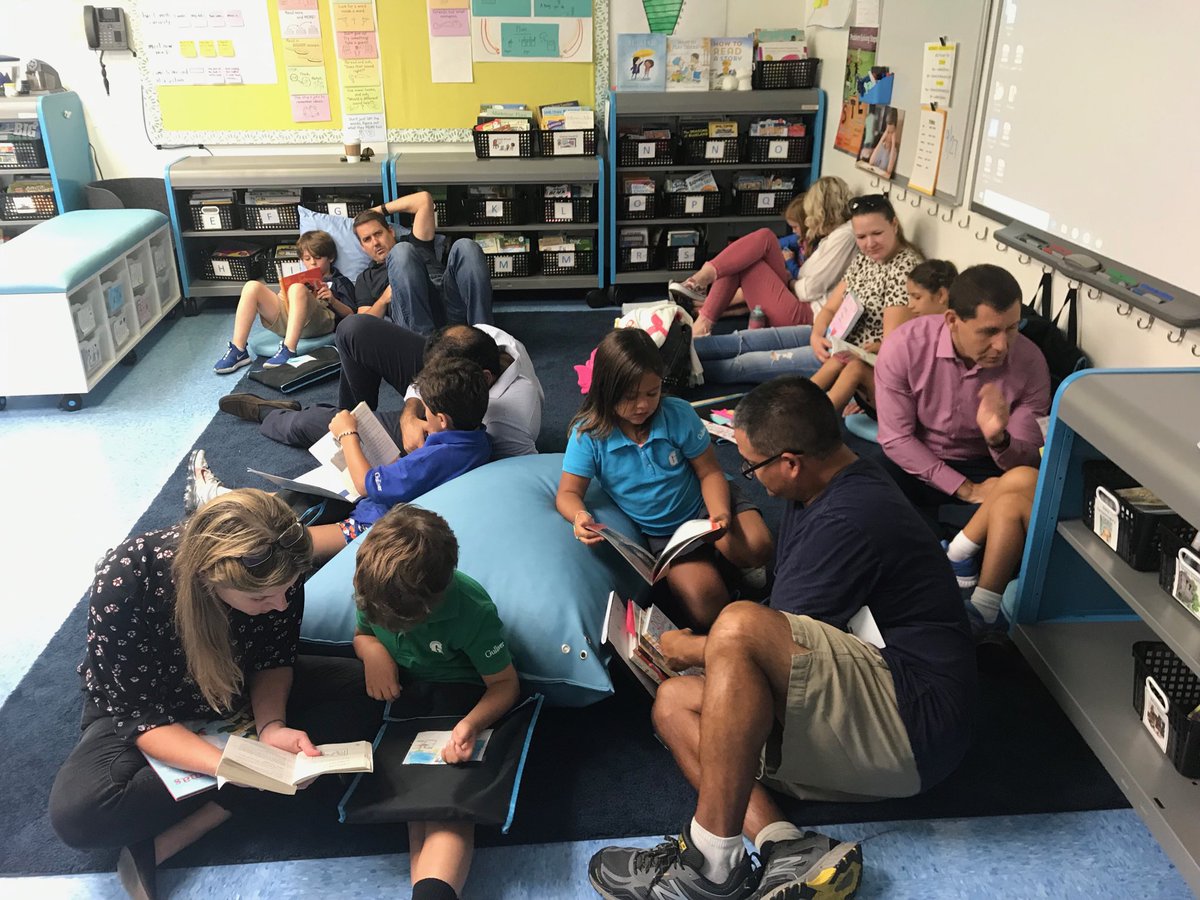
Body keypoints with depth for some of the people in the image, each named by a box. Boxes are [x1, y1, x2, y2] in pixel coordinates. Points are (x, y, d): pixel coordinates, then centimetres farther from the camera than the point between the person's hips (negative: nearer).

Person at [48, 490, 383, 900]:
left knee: (361, 692, -22)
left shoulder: (276, 569, -27)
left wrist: (271, 726, -31)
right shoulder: (123, 584, -35)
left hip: (239, 696, 4)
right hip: (139, 705, -3)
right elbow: (140, 715, -28)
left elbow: (274, 660, -11)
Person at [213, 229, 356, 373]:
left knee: (297, 289, -34)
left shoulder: (340, 282, 23)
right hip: (285, 320, 5)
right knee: (252, 287, -15)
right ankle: (238, 351, -22)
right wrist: (283, 296, 3)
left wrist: (332, 300, -9)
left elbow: (350, 315, 7)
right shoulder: (303, 280, 37)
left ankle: (288, 351, -44)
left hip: (320, 321, -5)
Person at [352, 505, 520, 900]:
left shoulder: (473, 612, -27)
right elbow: (362, 633, 8)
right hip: (396, 685, 5)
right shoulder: (374, 588, -14)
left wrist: (472, 723, -35)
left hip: (457, 689, -5)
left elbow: (505, 684, -14)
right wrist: (372, 649, -17)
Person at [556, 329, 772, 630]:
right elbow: (568, 493, -10)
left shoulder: (678, 415, -14)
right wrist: (579, 515, -35)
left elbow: (710, 472, -7)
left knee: (757, 547, -30)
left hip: (702, 506, 1)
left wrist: (720, 514, -27)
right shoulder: (589, 434, -15)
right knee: (705, 600, -24)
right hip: (661, 533, 0)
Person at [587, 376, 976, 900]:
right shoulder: (829, 492, 11)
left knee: (739, 626, -31)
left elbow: (750, 636, -16)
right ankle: (788, 851, -15)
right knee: (674, 703, 4)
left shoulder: (850, 519, -21)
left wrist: (689, 650, 3)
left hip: (914, 724, -10)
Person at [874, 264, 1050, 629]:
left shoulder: (1029, 362, -15)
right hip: (914, 465, 0)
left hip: (985, 468, 0)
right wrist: (965, 489, -19)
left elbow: (1027, 458, -11)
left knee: (1027, 480, -33)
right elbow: (896, 438, -14)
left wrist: (999, 439, -36)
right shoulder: (905, 345, -19)